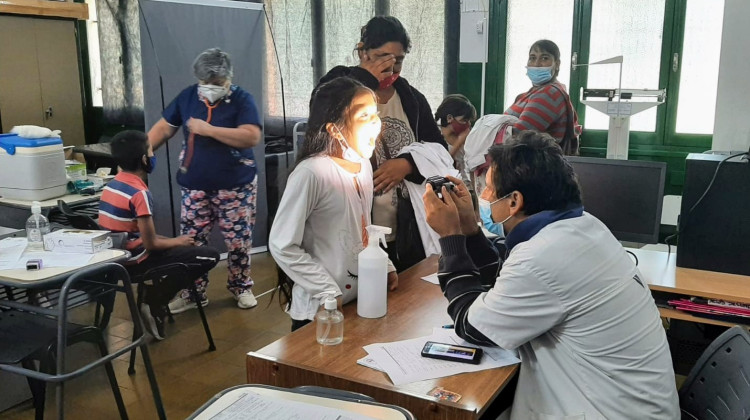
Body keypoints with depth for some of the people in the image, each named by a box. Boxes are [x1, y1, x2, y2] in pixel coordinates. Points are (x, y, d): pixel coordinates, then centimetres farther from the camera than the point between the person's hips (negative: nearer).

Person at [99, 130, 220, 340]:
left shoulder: (112, 185, 6)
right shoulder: (139, 193, -21)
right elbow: (151, 244, -19)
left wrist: (172, 240, 10)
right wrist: (177, 242, 0)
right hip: (134, 262, -9)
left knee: (175, 246, 30)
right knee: (210, 256, -6)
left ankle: (153, 299, 14)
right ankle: (153, 302, -2)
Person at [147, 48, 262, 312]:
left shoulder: (242, 100, -8)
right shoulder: (188, 96, 4)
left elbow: (252, 137, -21)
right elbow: (164, 128, 9)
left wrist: (208, 129, -21)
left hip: (235, 187, -3)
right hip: (194, 186, 3)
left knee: (238, 241, 6)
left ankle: (241, 287, 26)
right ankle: (192, 293, 21)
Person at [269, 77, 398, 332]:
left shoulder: (363, 165, 2)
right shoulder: (311, 173, -22)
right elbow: (282, 247, -21)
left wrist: (385, 266, 4)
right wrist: (330, 295, -20)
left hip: (363, 300, 7)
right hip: (321, 310, -7)